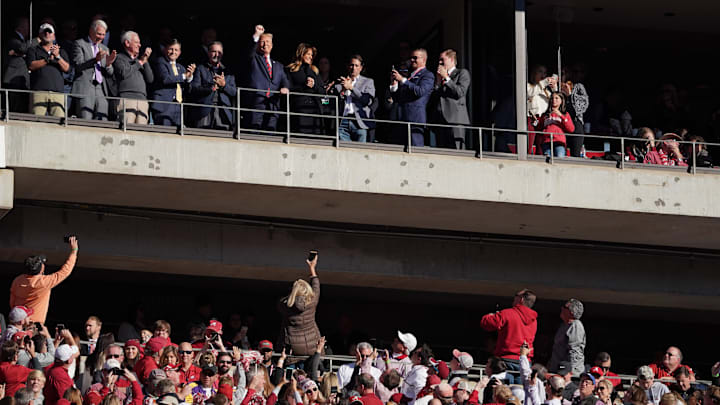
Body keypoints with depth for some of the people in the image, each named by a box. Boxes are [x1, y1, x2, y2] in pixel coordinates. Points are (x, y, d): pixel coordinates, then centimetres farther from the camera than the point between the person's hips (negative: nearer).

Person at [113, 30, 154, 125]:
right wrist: (139, 63, 4)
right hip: (126, 99, -6)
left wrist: (145, 62, 9)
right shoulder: (119, 58, 11)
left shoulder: (138, 60, 28)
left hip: (142, 100, 6)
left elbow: (150, 79, 20)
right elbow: (123, 73, -8)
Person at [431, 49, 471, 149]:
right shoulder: (439, 76, 24)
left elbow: (460, 92, -9)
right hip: (440, 120, 6)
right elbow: (434, 97, 16)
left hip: (454, 119, -6)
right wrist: (438, 80, 6)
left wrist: (446, 78, -3)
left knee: (453, 151, -14)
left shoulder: (462, 73, 8)